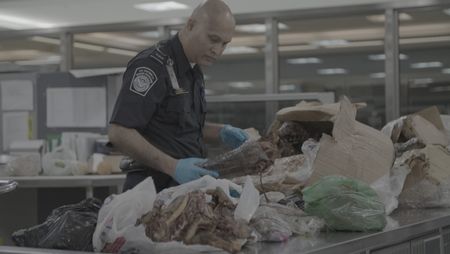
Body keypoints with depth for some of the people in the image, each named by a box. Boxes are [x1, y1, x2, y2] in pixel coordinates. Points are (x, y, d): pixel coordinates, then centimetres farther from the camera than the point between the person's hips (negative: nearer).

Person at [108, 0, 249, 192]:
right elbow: (119, 133, -23)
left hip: (185, 183, 8)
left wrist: (220, 132, 8)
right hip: (156, 188, -8)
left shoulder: (193, 71, 12)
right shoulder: (153, 65, -16)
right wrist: (173, 166, -29)